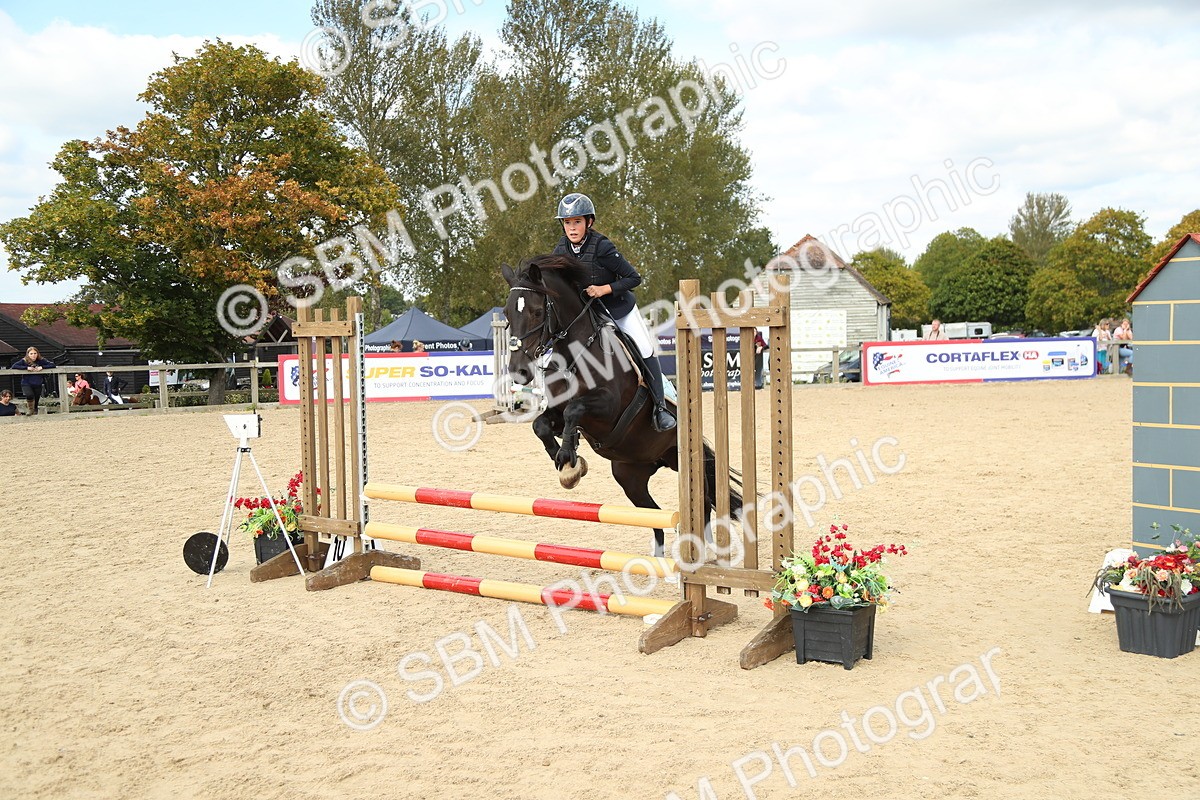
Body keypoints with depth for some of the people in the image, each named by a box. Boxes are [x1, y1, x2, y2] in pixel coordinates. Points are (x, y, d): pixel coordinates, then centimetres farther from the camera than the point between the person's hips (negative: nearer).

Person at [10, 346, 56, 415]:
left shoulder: (41, 361, 0)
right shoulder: (24, 361, -3)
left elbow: (52, 365, -3)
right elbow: (14, 366, -14)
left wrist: (42, 367, -16)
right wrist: (26, 368, -21)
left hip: (37, 385, 2)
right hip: (26, 384, -2)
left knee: (36, 402, 4)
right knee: (30, 395, -29)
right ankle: (31, 410, -3)